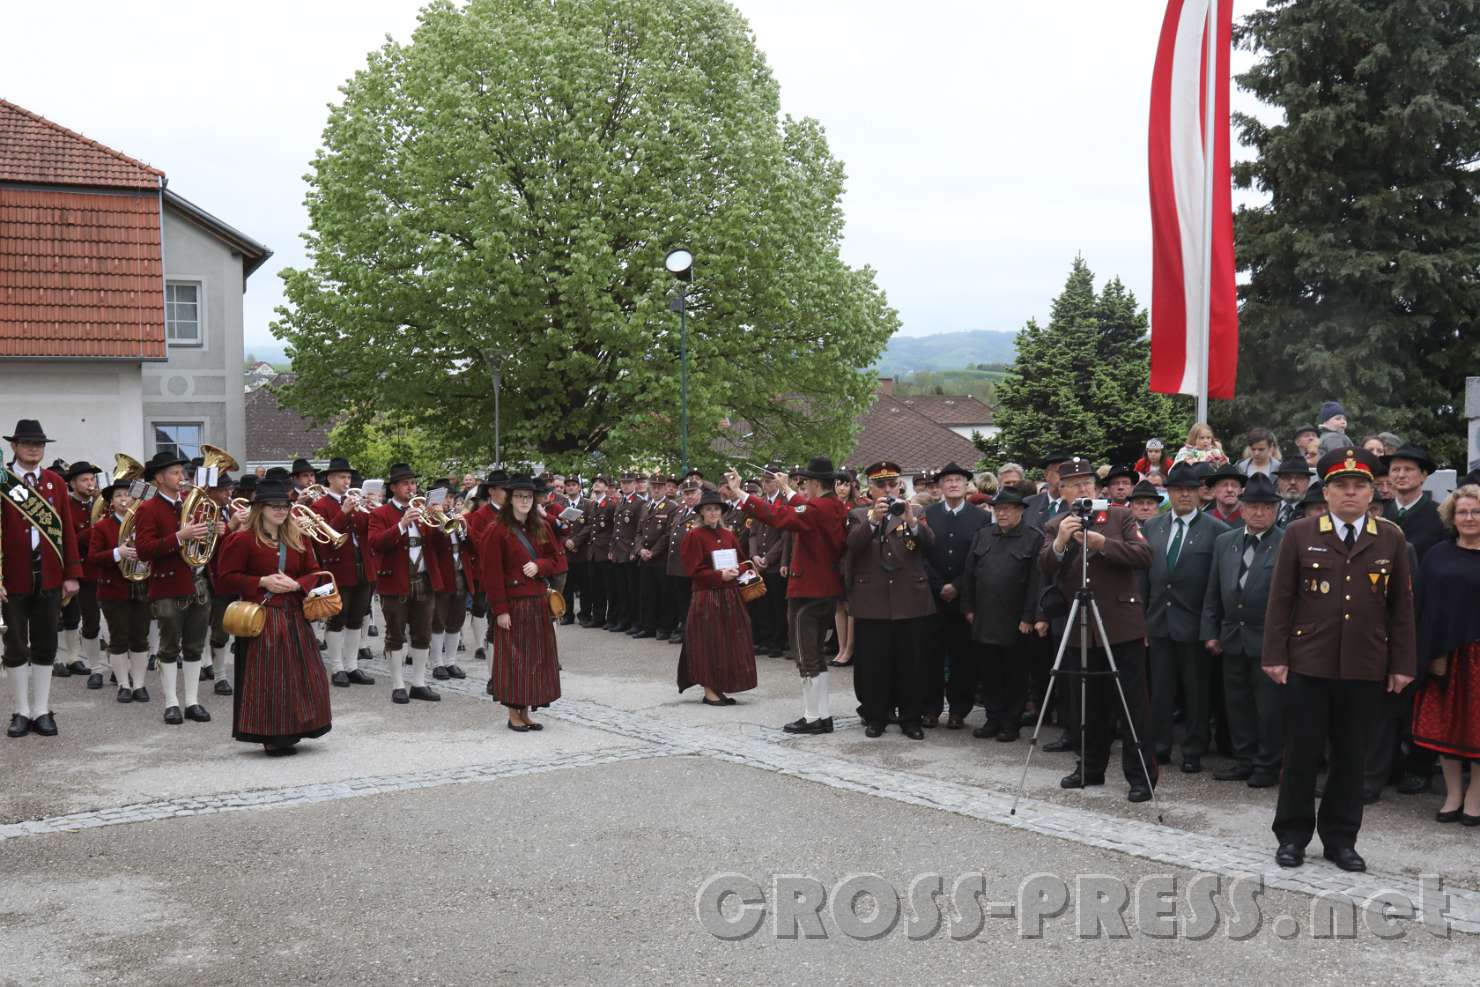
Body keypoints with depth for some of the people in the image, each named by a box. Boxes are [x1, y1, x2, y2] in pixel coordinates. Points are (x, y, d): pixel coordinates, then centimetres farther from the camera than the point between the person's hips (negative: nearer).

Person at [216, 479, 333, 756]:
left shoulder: (298, 539, 10)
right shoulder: (242, 540, -5)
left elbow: (314, 573, 12)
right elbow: (228, 578, -6)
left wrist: (296, 584, -9)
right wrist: (262, 582, -16)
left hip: (294, 617, 5)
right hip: (260, 617, -5)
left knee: (300, 673, 6)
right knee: (266, 678, -5)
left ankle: (291, 731, 19)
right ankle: (270, 736, 4)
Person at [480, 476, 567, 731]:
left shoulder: (541, 528, 10)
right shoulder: (498, 531, -8)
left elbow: (559, 560, 11)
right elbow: (492, 574, -11)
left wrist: (539, 566, -11)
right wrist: (500, 609, -16)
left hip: (538, 604, 6)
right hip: (512, 603, -6)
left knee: (535, 657, 8)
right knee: (513, 658, -1)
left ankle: (525, 712, 17)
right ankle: (513, 714, 8)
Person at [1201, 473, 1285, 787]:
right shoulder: (1224, 542, 9)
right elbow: (1213, 593, 12)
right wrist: (1210, 632, 8)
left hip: (1268, 640, -5)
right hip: (1232, 639, 5)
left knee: (1268, 707, 2)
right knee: (1237, 703, 13)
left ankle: (1267, 766, 14)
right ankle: (1244, 761, 24)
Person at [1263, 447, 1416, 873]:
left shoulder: (1391, 539, 6)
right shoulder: (1300, 534, 0)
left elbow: (1401, 608, 7)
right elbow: (1280, 599, 0)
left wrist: (1401, 664, 4)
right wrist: (1275, 656, -4)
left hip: (1365, 669, 2)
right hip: (1308, 664, -1)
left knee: (1350, 757, 8)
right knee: (1302, 754, 4)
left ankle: (1340, 839, 20)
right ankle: (1292, 836, 16)